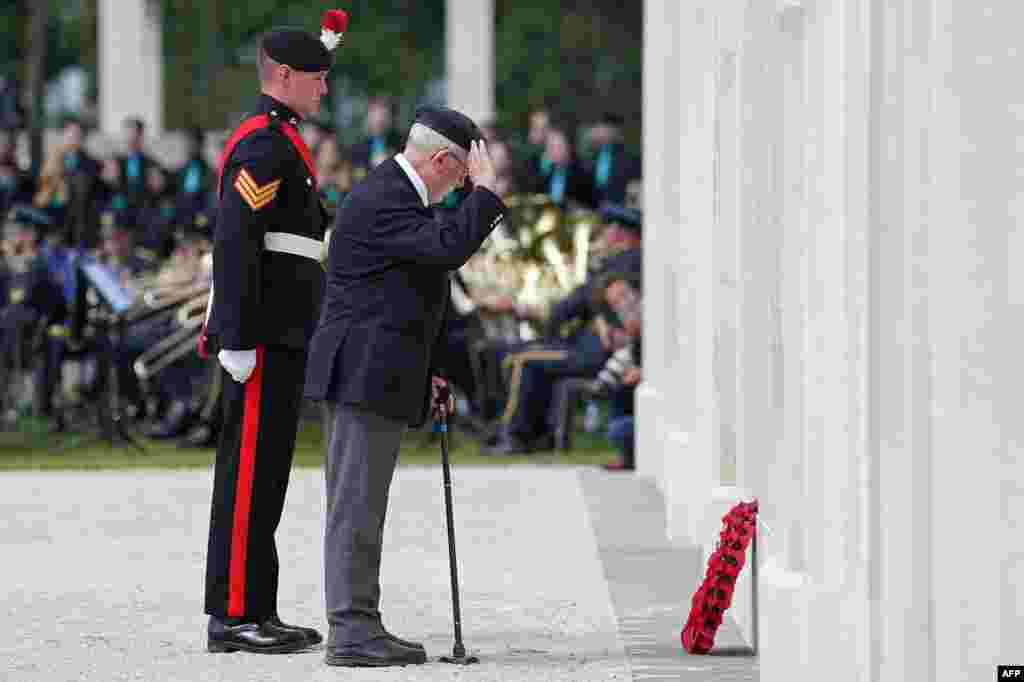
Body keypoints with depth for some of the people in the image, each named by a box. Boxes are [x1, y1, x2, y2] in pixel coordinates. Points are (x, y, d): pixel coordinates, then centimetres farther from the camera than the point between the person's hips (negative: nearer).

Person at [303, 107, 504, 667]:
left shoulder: (398, 194, 19)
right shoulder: (382, 200, -15)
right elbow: (448, 247, -28)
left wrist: (421, 372, 23)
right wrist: (485, 191, -16)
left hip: (376, 377, 11)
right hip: (364, 374, -11)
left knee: (361, 506, 12)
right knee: (356, 504, -9)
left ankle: (359, 625, 16)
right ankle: (351, 632, -9)